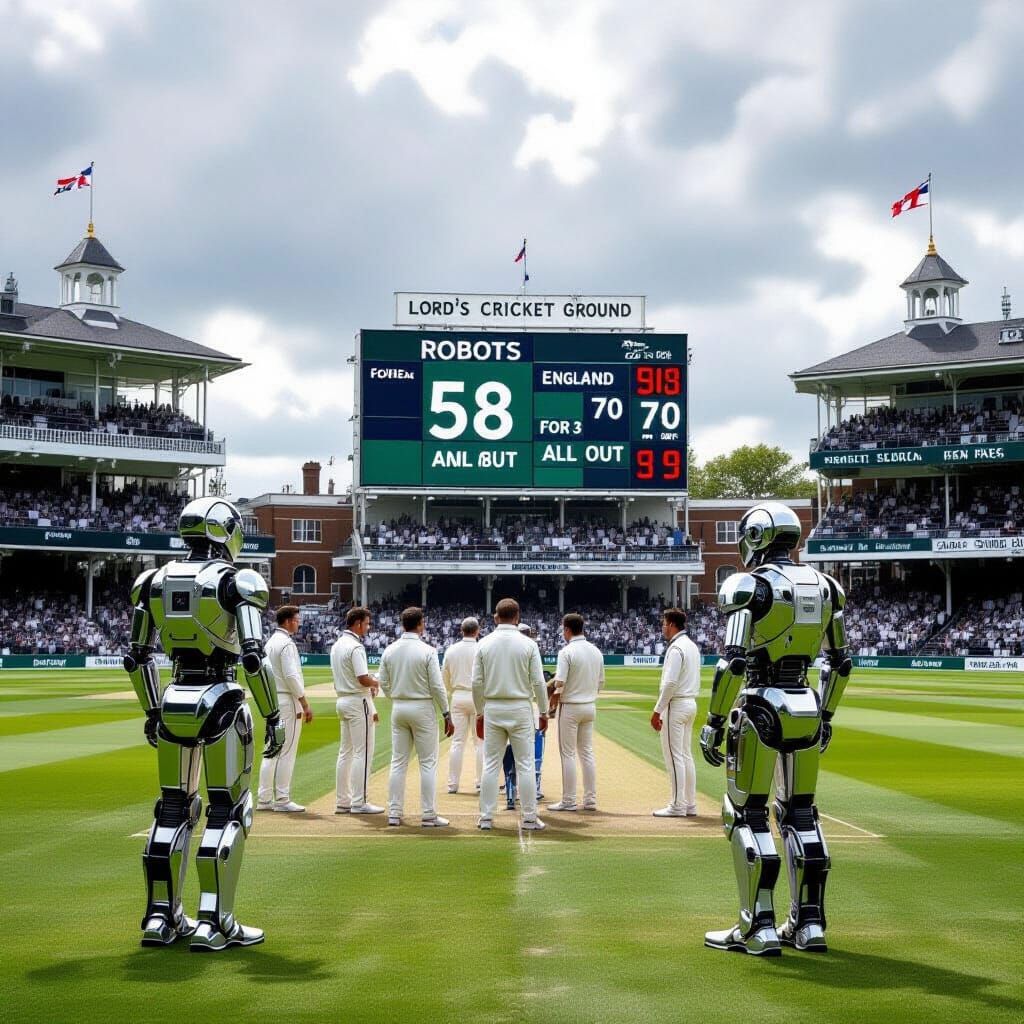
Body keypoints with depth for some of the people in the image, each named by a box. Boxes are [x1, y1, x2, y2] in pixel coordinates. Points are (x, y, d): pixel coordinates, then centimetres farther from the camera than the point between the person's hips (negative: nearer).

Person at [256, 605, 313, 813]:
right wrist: (305, 705, -17)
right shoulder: (286, 644, -14)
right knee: (287, 752, -5)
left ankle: (264, 799, 13)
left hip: (271, 701, 9)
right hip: (287, 701, -9)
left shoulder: (270, 643, 15)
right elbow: (292, 676, -20)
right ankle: (282, 800, -4)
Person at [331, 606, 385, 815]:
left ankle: (342, 801, 14)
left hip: (342, 700, 9)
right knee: (363, 752, -5)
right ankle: (359, 802, -5)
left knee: (346, 752, 12)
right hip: (358, 702, -9)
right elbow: (363, 679, -23)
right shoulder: (355, 647, -17)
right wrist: (378, 683, -3)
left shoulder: (337, 645, 12)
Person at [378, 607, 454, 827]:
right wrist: (447, 714, -5)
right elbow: (437, 686, -13)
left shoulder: (389, 650, 1)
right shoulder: (427, 651, -13)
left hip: (398, 709, 5)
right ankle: (429, 815, 0)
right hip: (422, 709, -5)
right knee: (428, 763, 1)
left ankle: (394, 813, 10)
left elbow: (384, 684, 6)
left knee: (398, 762, 10)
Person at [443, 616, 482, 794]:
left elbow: (445, 678, 9)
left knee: (457, 741, 6)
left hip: (457, 698, 3)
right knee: (480, 742, 4)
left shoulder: (451, 650, 2)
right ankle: (481, 784, 5)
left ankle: (452, 784, 5)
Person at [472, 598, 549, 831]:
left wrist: (479, 713, 10)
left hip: (492, 709, 2)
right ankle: (529, 817, 3)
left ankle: (487, 817, 7)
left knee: (491, 764, 7)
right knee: (525, 764, 3)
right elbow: (538, 682, -6)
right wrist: (544, 712, 4)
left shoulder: (484, 643, -1)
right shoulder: (528, 644, -6)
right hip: (521, 709, -2)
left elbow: (477, 683, 0)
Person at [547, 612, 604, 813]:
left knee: (568, 753, 0)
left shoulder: (567, 651, -16)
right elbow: (601, 682, 11)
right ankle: (590, 800, 12)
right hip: (590, 706, 6)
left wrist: (551, 706, -7)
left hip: (570, 707, -6)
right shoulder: (596, 651, 5)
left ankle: (568, 801, 2)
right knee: (587, 752, 12)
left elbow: (559, 683, -20)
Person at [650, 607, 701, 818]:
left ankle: (677, 806, -4)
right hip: (691, 703, 10)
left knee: (674, 756, -6)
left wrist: (657, 711, -17)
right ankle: (690, 804, 14)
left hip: (676, 705, -10)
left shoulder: (676, 648, -15)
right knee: (686, 755, 12)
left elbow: (670, 683, -21)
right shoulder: (692, 646, 14)